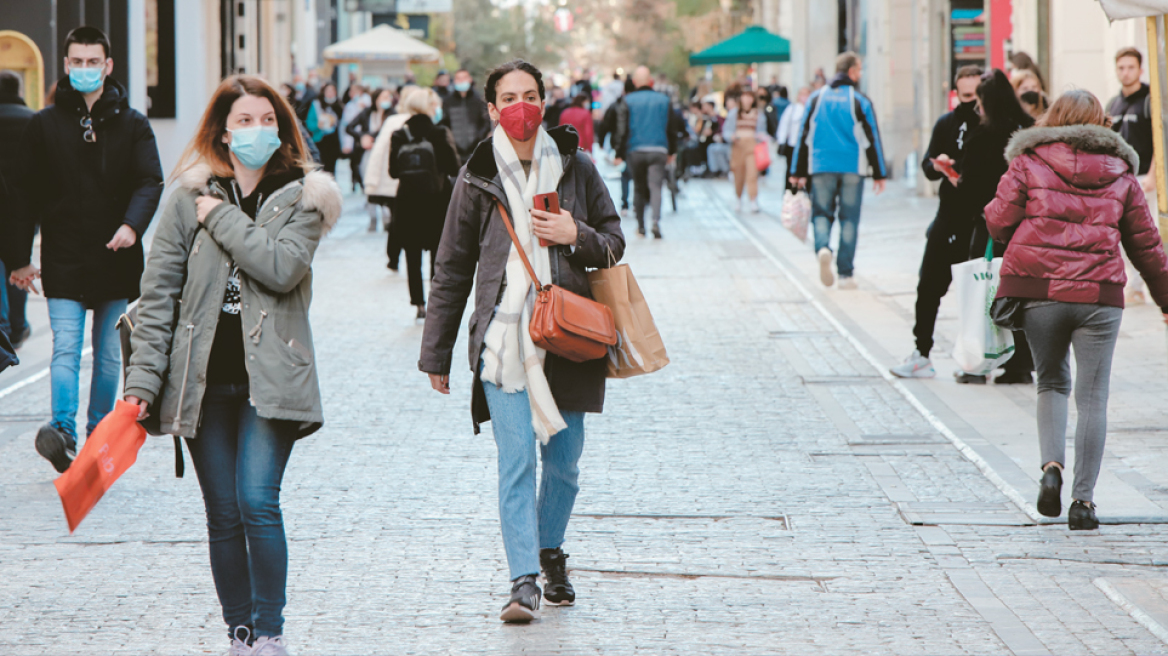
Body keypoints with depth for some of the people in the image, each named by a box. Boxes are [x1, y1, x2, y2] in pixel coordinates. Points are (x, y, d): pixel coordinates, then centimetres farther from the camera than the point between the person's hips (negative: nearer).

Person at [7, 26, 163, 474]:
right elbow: (27, 194, 6)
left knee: (108, 353, 8)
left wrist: (132, 224, -22)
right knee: (66, 348, -13)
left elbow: (149, 181, -2)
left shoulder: (132, 125, 6)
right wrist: (20, 258, 2)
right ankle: (63, 433, -24)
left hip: (115, 259, 1)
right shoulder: (44, 125, 5)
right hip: (63, 258, -1)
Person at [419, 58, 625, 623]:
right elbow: (452, 269, 8)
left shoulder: (575, 167, 6)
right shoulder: (479, 178, 4)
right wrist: (436, 354, 9)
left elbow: (614, 243, 14)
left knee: (564, 460, 9)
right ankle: (524, 580, -12)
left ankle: (550, 551, 33)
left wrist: (576, 236, -9)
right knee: (515, 460, -11)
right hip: (504, 337, -2)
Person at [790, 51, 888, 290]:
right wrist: (879, 174, 6)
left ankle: (823, 247, -22)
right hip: (852, 169, -2)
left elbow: (804, 137, 8)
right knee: (849, 219, 4)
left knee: (821, 213, 10)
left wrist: (799, 172, 13)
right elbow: (872, 139, -1)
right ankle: (845, 274, 2)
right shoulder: (860, 101, -3)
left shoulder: (816, 99, 6)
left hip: (821, 167, 2)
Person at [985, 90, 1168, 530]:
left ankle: (1052, 465, -3)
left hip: (1038, 291, 0)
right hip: (1099, 295, 0)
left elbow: (999, 220, -2)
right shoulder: (1120, 173, 10)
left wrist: (1020, 242, 21)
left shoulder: (1028, 163, 3)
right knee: (1092, 397, 5)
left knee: (1052, 382, 19)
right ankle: (1082, 499, 1)